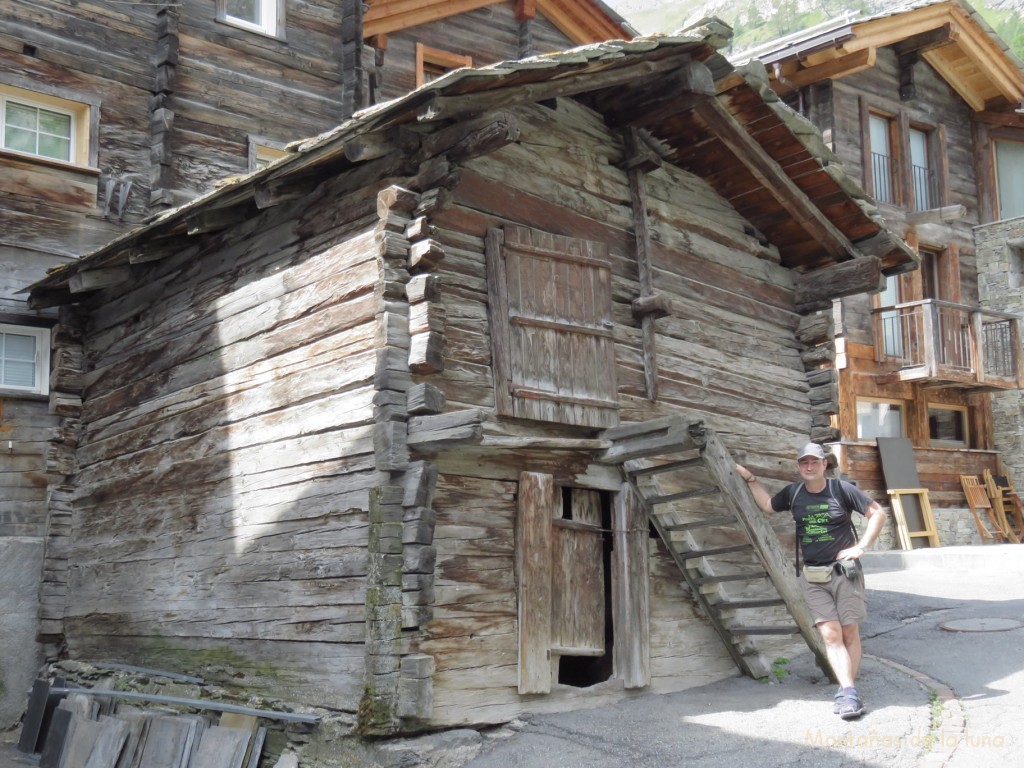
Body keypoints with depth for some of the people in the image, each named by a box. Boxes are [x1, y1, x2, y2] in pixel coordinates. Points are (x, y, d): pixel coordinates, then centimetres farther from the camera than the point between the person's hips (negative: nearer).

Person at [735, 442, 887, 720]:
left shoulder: (842, 489, -5)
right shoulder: (793, 492, 5)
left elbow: (877, 513, 0)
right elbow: (768, 505, 25)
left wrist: (861, 546, -7)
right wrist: (750, 479, 20)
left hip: (844, 570, -2)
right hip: (813, 576, 2)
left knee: (849, 632, -1)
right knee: (830, 634, -10)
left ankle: (847, 692, 7)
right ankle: (849, 691, -15)